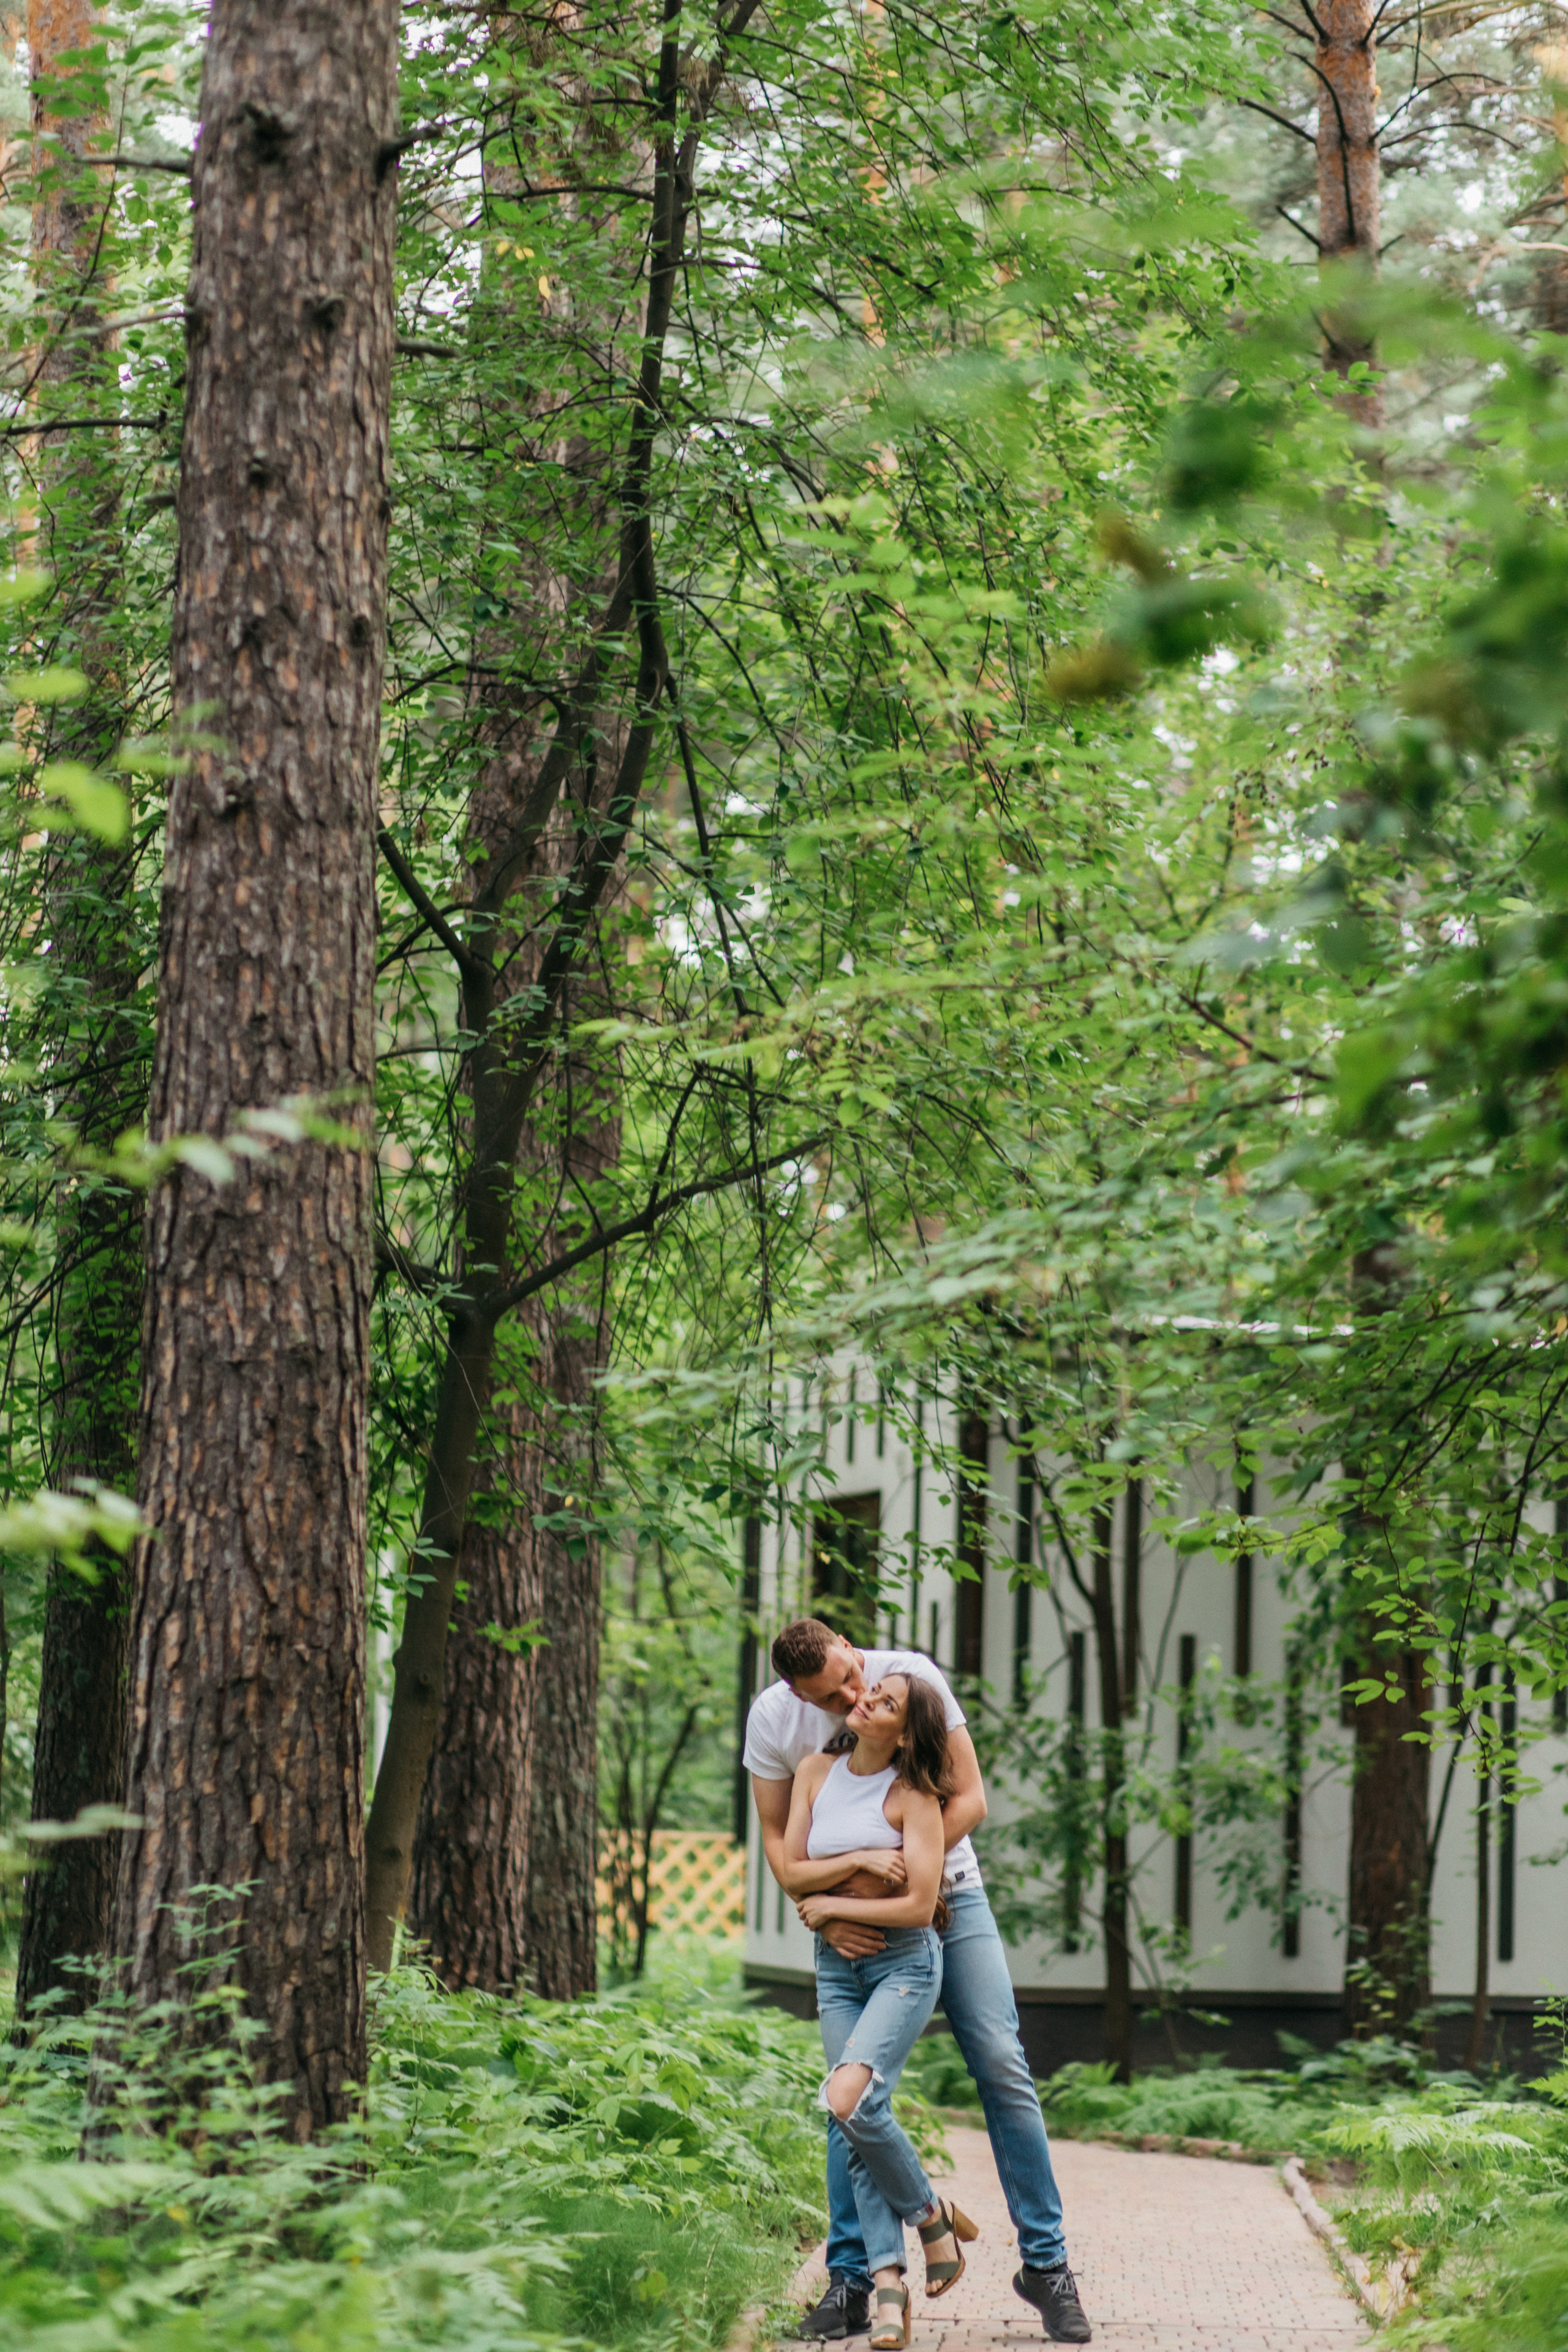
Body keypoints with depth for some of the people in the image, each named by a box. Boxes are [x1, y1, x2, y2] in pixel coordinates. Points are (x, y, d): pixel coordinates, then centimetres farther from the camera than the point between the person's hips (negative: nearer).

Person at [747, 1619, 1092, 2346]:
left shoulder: (910, 1676, -18)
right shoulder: (773, 1719, -12)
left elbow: (969, 1799, -14)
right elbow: (778, 1836, -4)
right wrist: (826, 1915, -19)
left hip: (946, 1895, -1)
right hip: (854, 1920, 1)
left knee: (1003, 2067, -7)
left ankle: (1045, 2264, 1)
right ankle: (849, 2282, 3)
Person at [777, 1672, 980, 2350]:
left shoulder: (913, 1797, -11)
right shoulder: (817, 1772, 3)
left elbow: (918, 1906, -16)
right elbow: (792, 1873, 1)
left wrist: (831, 1904, -8)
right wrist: (860, 1862, -14)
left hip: (904, 1963, -5)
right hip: (836, 1967, 5)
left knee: (851, 2099, -24)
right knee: (859, 2121, -5)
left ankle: (932, 2213, -1)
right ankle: (889, 2285, -7)